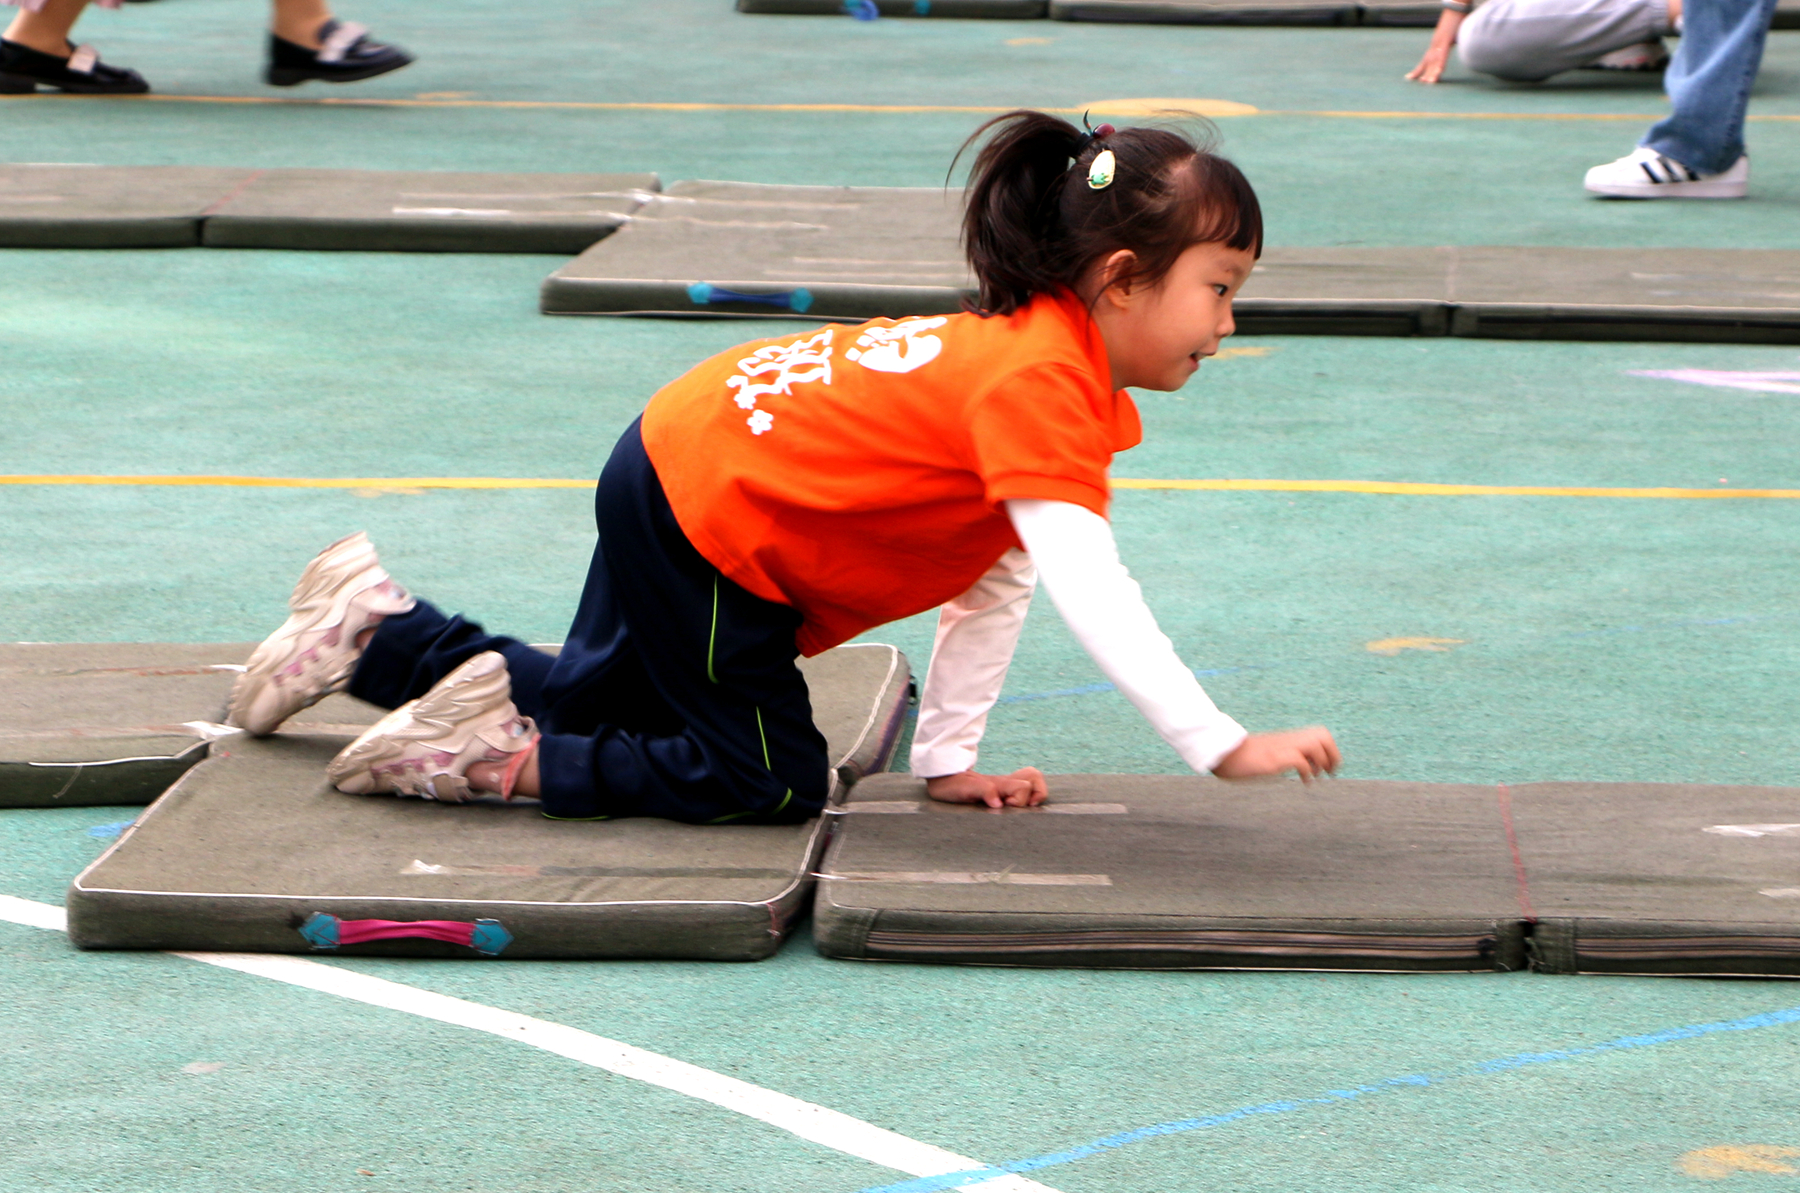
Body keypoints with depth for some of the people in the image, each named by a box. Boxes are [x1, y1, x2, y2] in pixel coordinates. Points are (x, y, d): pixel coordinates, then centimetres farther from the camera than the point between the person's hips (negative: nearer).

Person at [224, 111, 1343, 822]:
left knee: (592, 705, 26)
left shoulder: (1038, 346, 3)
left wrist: (949, 755, 4)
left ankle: (381, 630, 35)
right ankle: (492, 757, -4)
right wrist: (1225, 746, -41)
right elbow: (1091, 588, -38)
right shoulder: (1042, 383, -28)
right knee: (769, 783, -6)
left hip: (682, 459, 10)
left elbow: (1002, 574, 6)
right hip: (700, 504, -10)